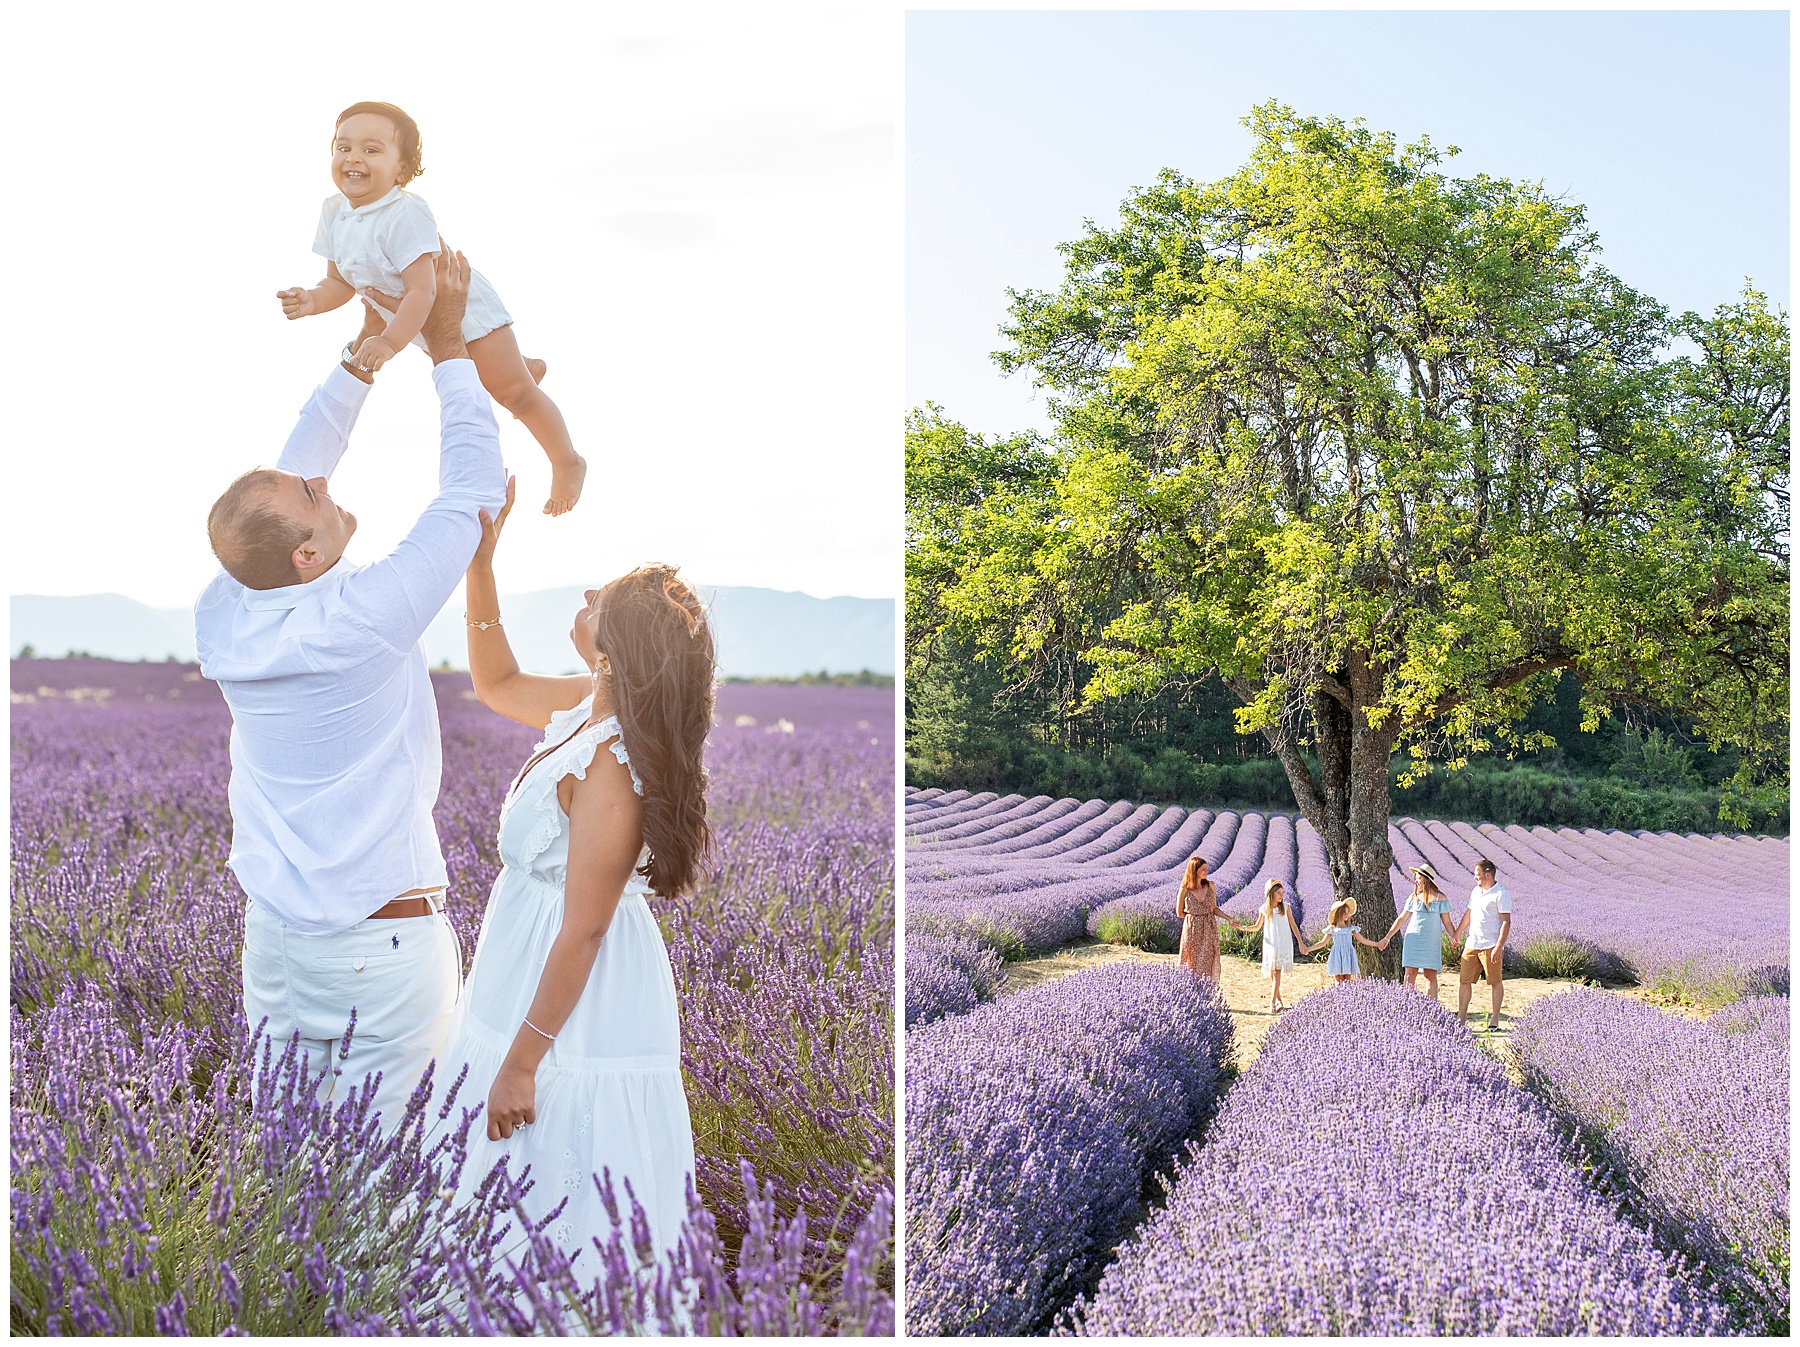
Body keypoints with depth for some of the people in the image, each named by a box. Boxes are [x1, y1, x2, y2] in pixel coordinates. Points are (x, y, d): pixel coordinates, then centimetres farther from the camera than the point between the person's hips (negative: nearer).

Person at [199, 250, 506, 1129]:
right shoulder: (370, 619, -21)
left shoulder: (223, 618, -5)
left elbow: (299, 467, 9)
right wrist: (447, 343, 0)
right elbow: (471, 487, -9)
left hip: (273, 934, 6)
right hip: (385, 945, -6)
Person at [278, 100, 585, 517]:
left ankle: (568, 464, 16)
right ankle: (520, 368, 53)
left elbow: (422, 291, -41)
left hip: (463, 306, -8)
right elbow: (341, 283, -4)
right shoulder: (334, 211, -11)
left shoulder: (404, 215, -36)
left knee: (513, 392, -5)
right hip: (403, 313, 8)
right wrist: (312, 301, -25)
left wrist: (389, 342, -52)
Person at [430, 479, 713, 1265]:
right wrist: (479, 566, 4)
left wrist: (520, 1064, -18)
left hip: (577, 1011, -9)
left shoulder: (608, 773, -31)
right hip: (526, 960, 9)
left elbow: (582, 933, -25)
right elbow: (497, 685, 15)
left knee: (566, 1197, 8)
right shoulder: (588, 706, -5)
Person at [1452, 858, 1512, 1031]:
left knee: (1495, 982, 1)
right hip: (1471, 945, 8)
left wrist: (1499, 947, -20)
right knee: (1464, 981, 7)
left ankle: (1494, 1020, 7)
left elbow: (1506, 922, -13)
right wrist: (1455, 935, 30)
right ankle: (1461, 1018, 13)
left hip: (1490, 946, -8)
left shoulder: (1500, 894, -9)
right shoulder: (1476, 892, 15)